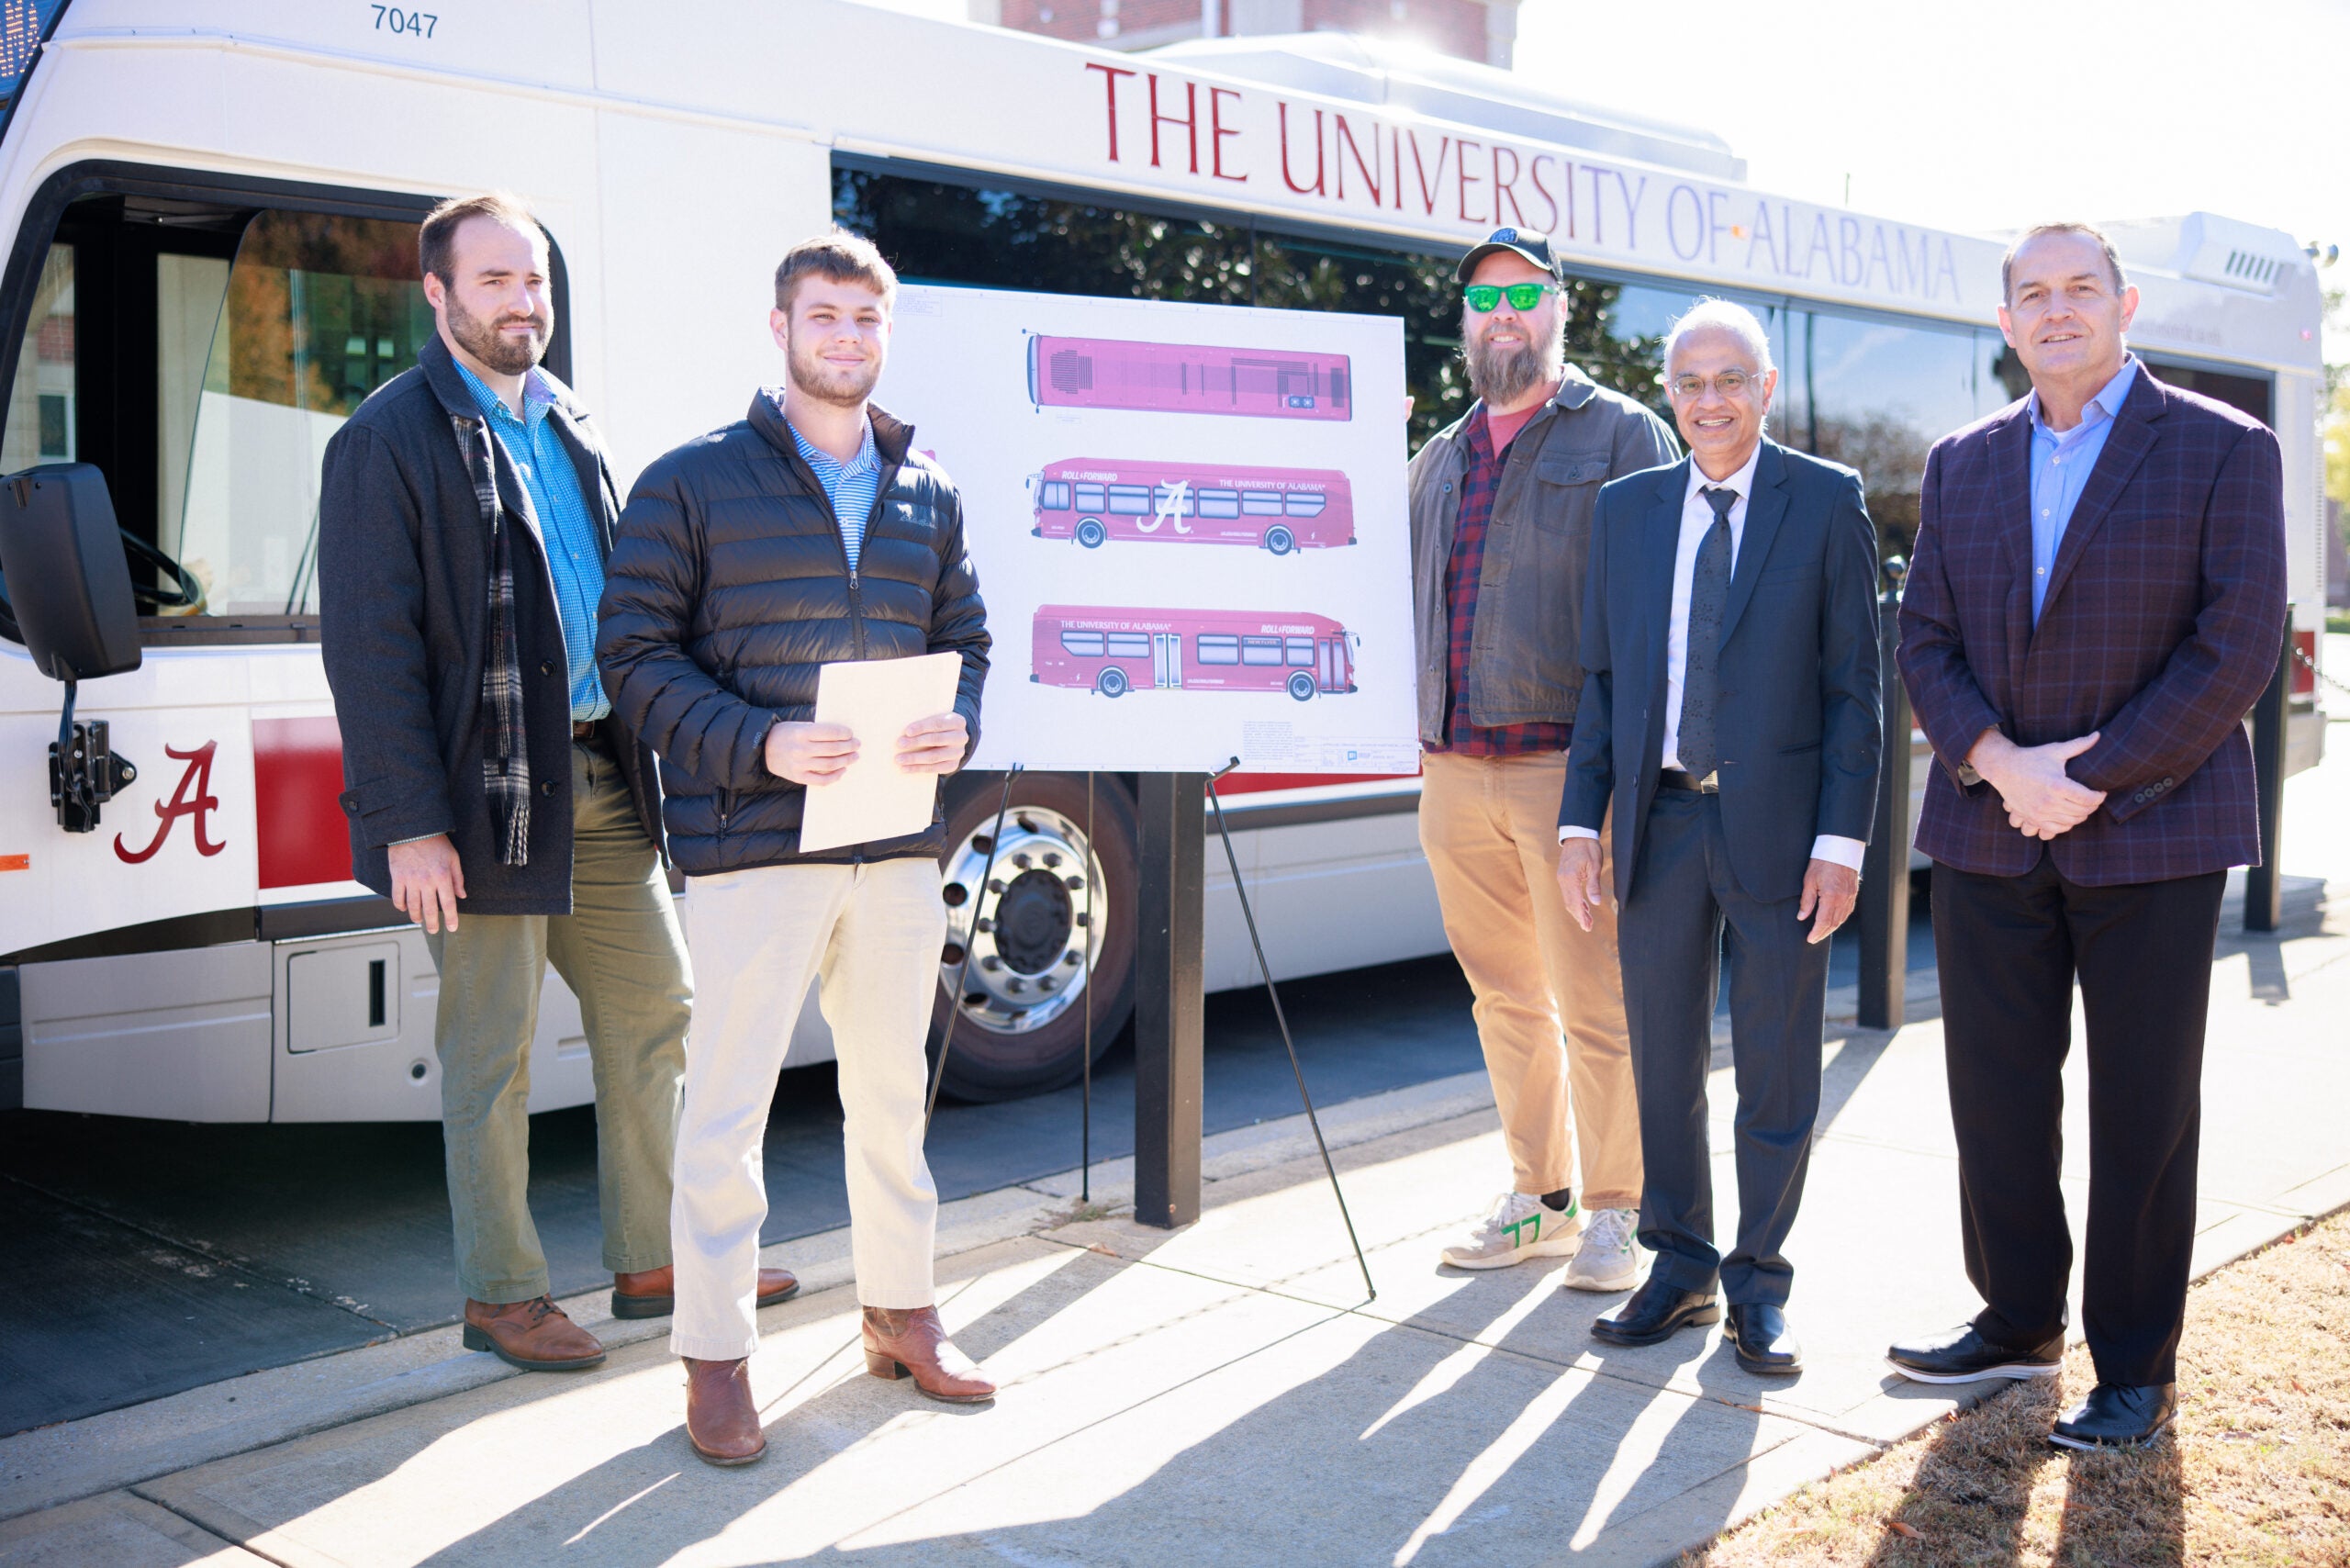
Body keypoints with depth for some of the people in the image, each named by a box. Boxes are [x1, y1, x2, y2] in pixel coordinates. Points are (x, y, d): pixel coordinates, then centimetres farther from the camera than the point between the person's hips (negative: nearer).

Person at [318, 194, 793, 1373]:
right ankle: (501, 1297, 18)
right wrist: (406, 821, -17)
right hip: (487, 794, -7)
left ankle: (651, 1262, 26)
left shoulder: (567, 425, 15)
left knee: (654, 1012, 12)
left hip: (600, 778, 7)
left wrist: (641, 752, 14)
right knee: (492, 1060, 3)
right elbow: (369, 645, -12)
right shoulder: (391, 439, -7)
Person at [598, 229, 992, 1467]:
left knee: (893, 1091, 16)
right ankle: (715, 1354, 15)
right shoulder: (694, 482, -1)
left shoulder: (927, 494, 13)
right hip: (752, 851, -4)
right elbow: (635, 656, -5)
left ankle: (899, 1311, 32)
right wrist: (759, 744, -18)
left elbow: (964, 637, 19)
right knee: (727, 1108, 0)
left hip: (898, 846, 5)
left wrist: (957, 724, -4)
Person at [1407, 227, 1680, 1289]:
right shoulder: (1440, 458, 19)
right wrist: (1414, 727, 14)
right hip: (1453, 768, 6)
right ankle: (1541, 1198, 24)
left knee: (1595, 1003, -2)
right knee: (1505, 999, 12)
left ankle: (1614, 1213, 11)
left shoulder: (1621, 436, 1)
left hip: (1567, 764, -5)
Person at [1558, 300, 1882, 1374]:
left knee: (1777, 1073, 7)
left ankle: (1759, 1284, 22)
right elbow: (1599, 679, 10)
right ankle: (1681, 1267, 27)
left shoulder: (1827, 502, -1)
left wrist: (1843, 839, -10)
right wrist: (1581, 822, 2)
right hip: (1657, 823, 3)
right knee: (1662, 1064, 11)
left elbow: (1855, 684, -4)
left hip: (1777, 828, -3)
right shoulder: (1625, 510, 9)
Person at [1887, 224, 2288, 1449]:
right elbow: (1925, 641, 7)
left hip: (2149, 833, -4)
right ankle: (2018, 1321, 28)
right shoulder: (1961, 464, 11)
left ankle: (2137, 1371, 17)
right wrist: (1996, 760, -11)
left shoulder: (2223, 450, -2)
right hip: (1988, 835, 4)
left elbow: (2239, 645, -9)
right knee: (1996, 1093, 10)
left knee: (2143, 1110, 3)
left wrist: (2093, 780, -14)